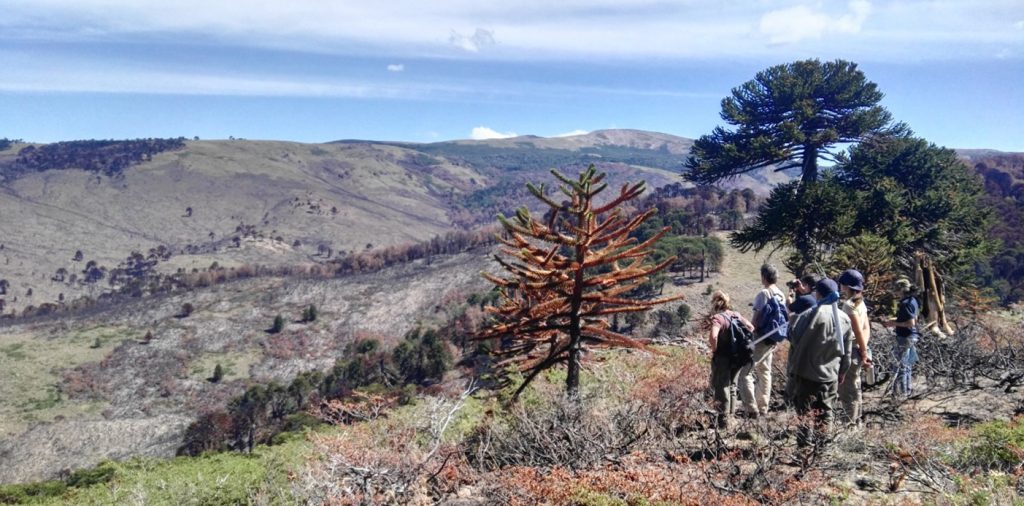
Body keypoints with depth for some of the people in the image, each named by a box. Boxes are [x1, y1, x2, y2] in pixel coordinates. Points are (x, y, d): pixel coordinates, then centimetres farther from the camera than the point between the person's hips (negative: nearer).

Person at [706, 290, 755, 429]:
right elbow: (751, 327, 16)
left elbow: (713, 336, -35)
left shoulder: (717, 318, -18)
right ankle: (730, 417, 32)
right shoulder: (736, 315, 4)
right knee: (731, 386, 22)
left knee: (721, 388, 4)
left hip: (722, 358, -7)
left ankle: (724, 422, 8)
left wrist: (714, 349, -18)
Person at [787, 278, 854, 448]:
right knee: (826, 414, 15)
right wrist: (841, 372, 19)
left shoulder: (812, 314, -18)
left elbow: (794, 337, -16)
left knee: (805, 412, 4)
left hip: (806, 373, -5)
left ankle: (805, 446, 7)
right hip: (830, 375, 5)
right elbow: (847, 352, 11)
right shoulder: (845, 319, 4)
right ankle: (820, 445, 20)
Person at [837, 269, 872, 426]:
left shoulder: (849, 304, -18)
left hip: (850, 350, -9)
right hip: (857, 350, 9)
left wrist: (864, 353, -12)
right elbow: (866, 329, 10)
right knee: (854, 389, 18)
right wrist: (863, 350, 3)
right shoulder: (860, 303, 10)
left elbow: (858, 331, -19)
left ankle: (848, 423, 4)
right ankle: (855, 422, 28)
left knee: (847, 391, -1)